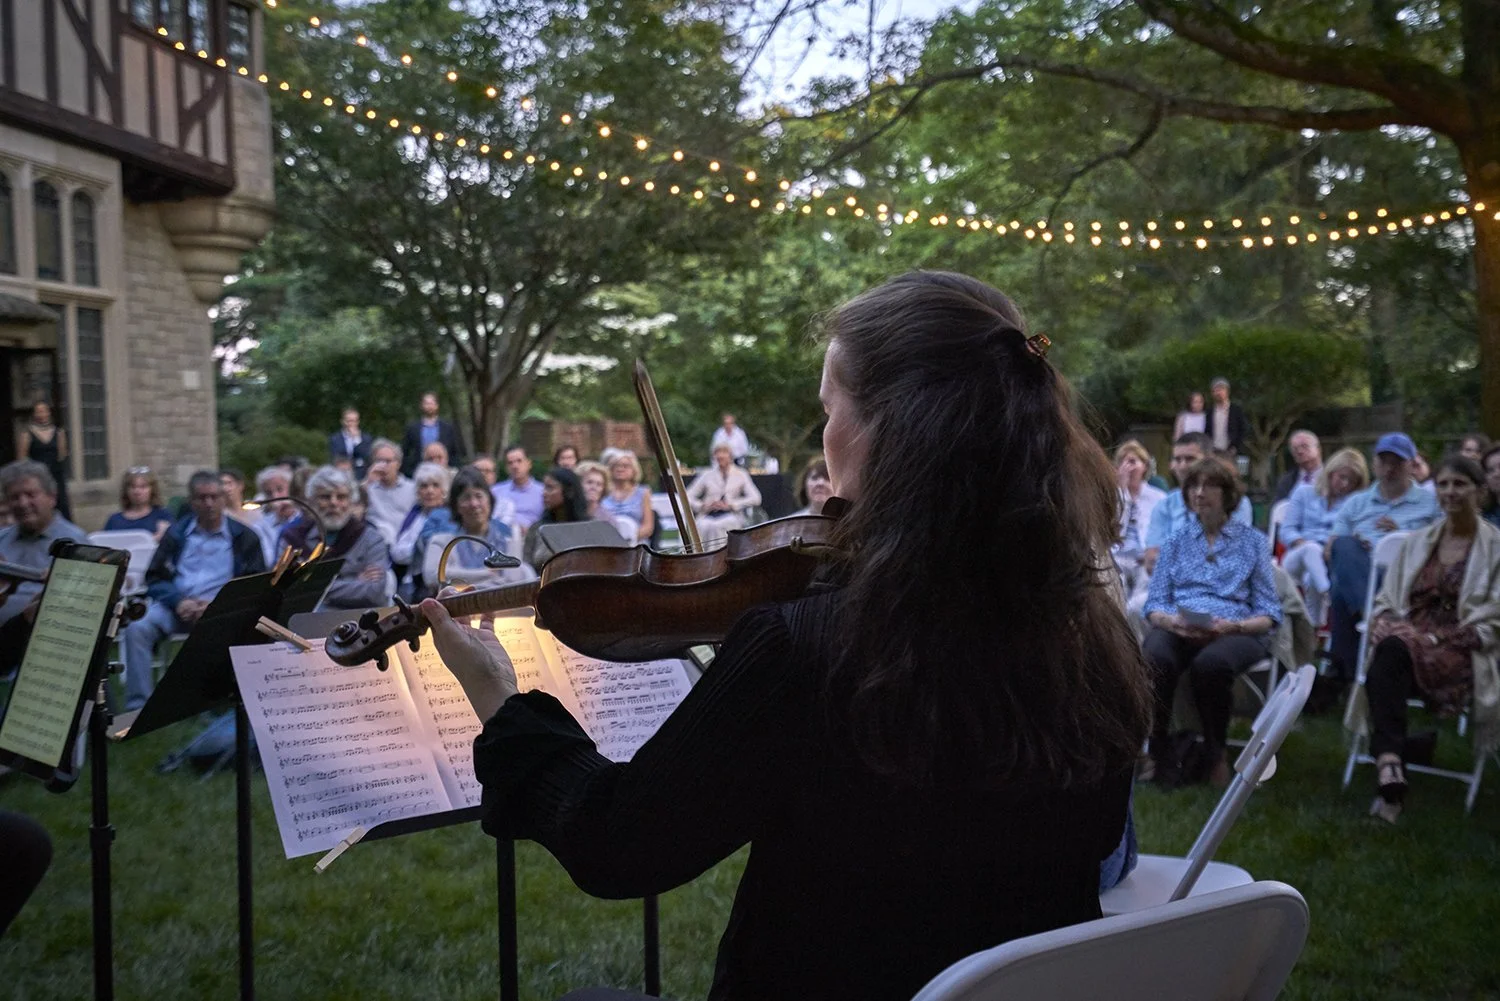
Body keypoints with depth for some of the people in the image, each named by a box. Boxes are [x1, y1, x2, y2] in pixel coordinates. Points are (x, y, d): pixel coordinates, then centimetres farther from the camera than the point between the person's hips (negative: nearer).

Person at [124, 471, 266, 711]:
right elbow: (155, 578, 13)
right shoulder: (176, 534, 19)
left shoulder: (244, 537, 11)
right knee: (137, 628, -27)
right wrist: (179, 602, -9)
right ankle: (138, 705, -25)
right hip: (176, 607, 3)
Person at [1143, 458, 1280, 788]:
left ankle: (1215, 753, -14)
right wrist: (1172, 621, -13)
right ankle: (1161, 751, -18)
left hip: (1236, 633, -1)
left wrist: (1232, 626, -14)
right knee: (1154, 659, -37)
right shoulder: (1176, 542, 21)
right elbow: (1154, 604, 11)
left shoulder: (1253, 541, 15)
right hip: (1176, 629, 1)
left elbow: (1268, 613, 7)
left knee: (1210, 663, -39)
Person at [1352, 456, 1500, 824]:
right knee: (1389, 648, -35)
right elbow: (1385, 600, 19)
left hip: (1463, 655, -3)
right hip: (1406, 641, 4)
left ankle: (1388, 762, -40)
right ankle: (1390, 770, -44)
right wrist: (1384, 625, -5)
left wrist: (1442, 639, -14)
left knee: (1394, 650, -37)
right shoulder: (1417, 541, 20)